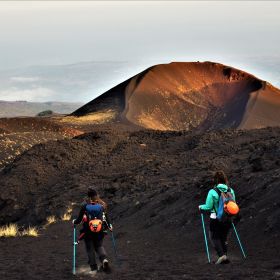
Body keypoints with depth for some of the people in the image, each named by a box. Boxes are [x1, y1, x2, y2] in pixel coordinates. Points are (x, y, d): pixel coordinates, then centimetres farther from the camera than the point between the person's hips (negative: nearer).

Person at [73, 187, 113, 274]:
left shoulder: (85, 205, -9)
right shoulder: (102, 205, -3)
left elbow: (79, 218, -4)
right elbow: (106, 217, 4)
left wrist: (74, 222, 18)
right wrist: (109, 226, 23)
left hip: (88, 231, -2)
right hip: (100, 231, 2)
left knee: (90, 248, 9)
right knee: (99, 246, 18)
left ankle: (93, 268, 5)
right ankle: (104, 259, -11)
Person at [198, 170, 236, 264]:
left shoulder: (212, 192, -15)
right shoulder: (231, 191, -2)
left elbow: (208, 207, -11)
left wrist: (201, 207, 9)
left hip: (216, 219, -4)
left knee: (214, 237, 11)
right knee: (224, 237, 20)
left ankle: (221, 255, -6)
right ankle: (225, 255, 19)